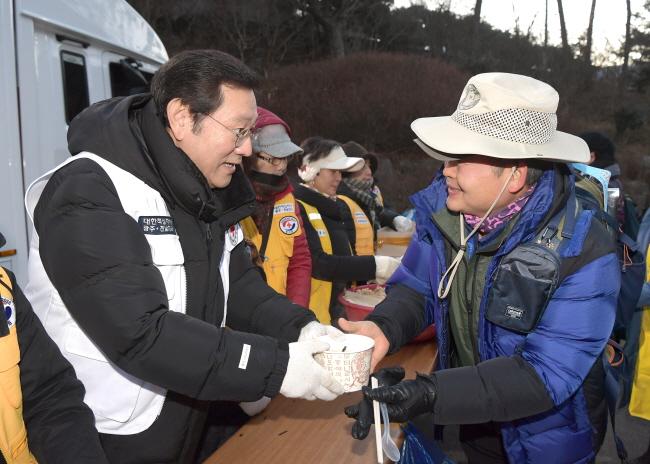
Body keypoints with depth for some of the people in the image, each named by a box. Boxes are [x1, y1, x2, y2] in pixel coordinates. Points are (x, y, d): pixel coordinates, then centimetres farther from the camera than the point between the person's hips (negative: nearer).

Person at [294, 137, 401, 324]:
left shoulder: (343, 207, 13)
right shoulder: (296, 209, -12)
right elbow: (317, 264, -21)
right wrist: (375, 265, -20)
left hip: (341, 310, 7)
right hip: (310, 316, -7)